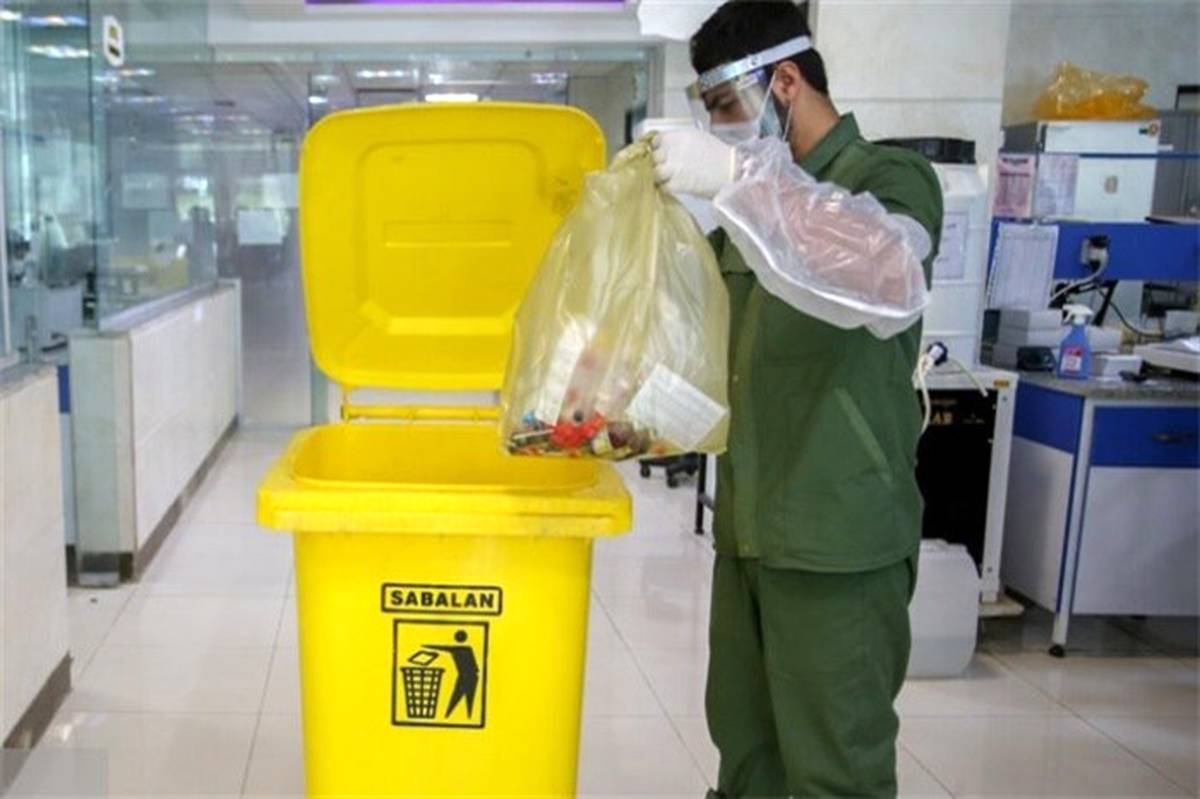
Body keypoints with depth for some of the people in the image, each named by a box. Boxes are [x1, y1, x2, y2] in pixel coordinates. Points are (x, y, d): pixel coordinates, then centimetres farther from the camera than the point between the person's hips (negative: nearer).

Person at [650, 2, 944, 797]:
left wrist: (741, 179, -34)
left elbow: (893, 284, -32)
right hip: (749, 525, 7)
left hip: (840, 537, -7)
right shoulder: (760, 204, 14)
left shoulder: (891, 178, -8)